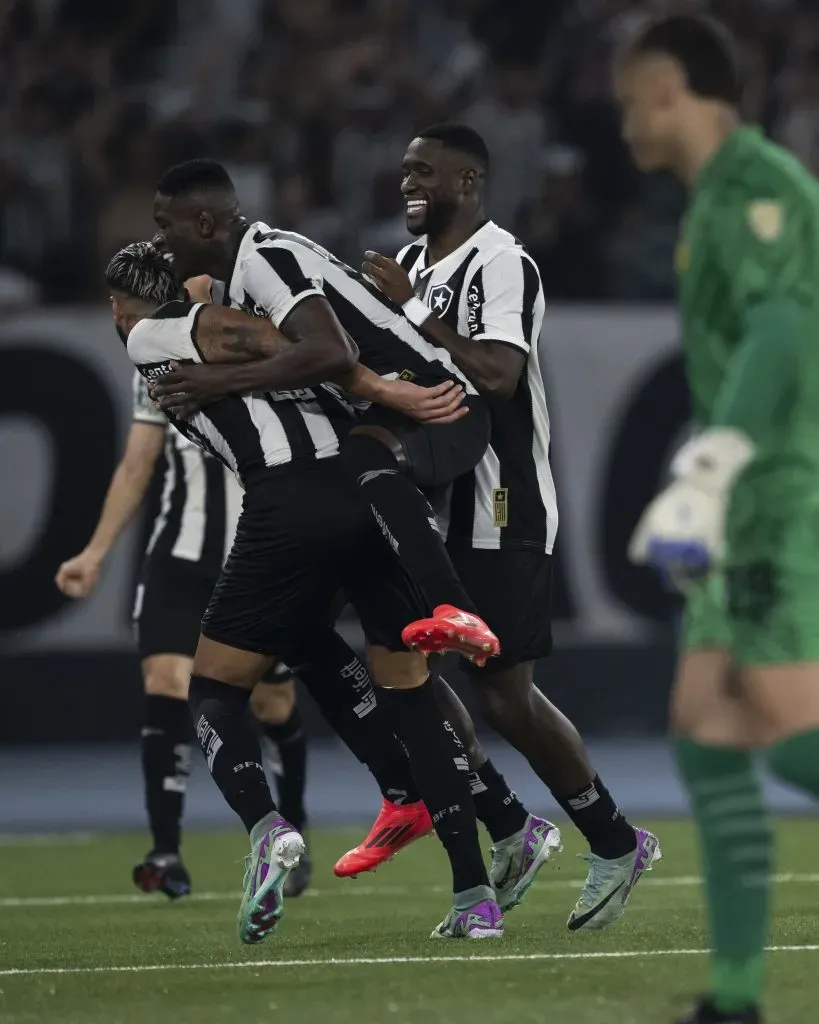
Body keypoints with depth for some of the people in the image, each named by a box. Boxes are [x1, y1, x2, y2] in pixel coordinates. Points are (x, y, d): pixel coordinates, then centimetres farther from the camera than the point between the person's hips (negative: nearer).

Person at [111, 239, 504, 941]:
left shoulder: (151, 337, 10)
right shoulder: (208, 319, 30)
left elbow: (278, 345, -2)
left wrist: (376, 388, -4)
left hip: (289, 506, -6)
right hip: (372, 489, 6)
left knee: (216, 694, 9)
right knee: (412, 695, 14)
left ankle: (265, 826, -18)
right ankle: (476, 896, 5)